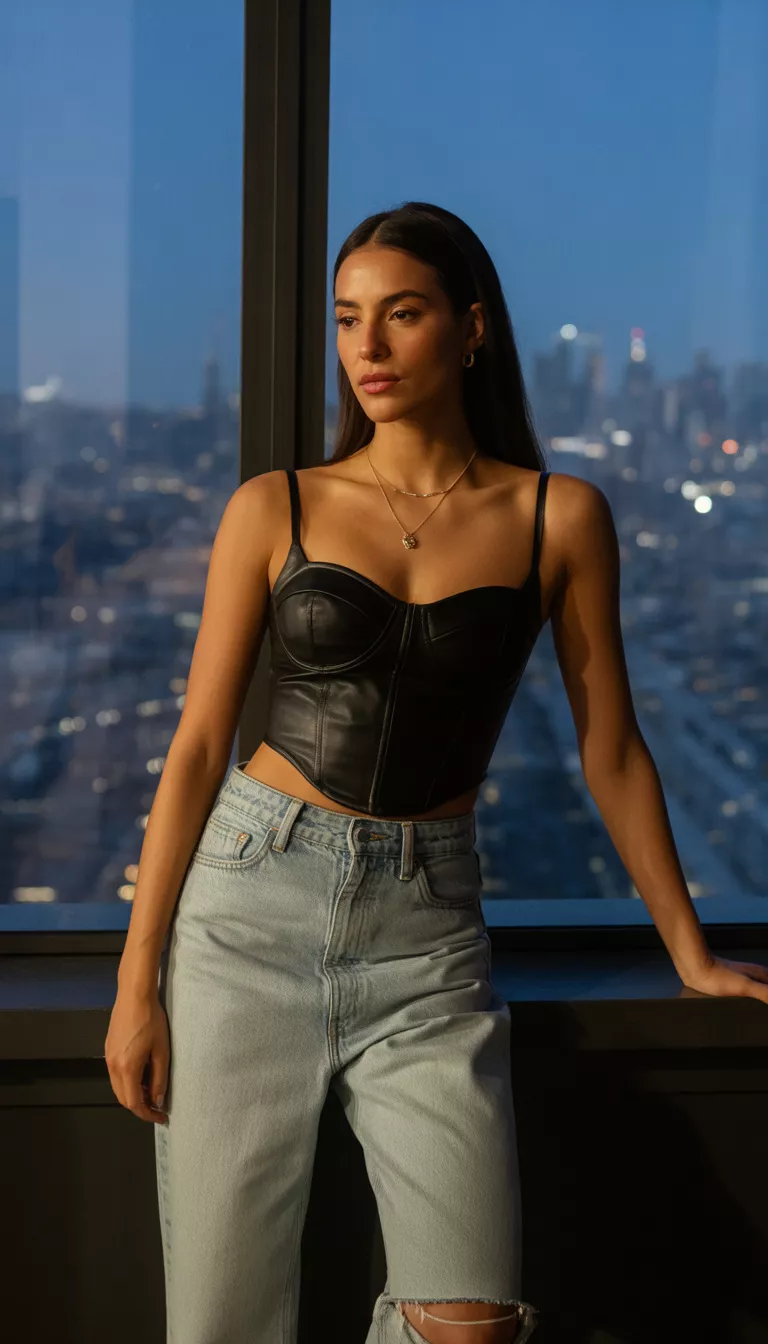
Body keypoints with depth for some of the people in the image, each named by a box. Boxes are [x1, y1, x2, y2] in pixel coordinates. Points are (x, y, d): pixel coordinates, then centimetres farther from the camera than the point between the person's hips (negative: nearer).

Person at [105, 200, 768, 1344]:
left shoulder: (560, 518, 2)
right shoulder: (274, 510, 3)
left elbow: (611, 748, 9)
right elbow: (199, 744, 2)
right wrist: (138, 978, -1)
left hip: (427, 921, 0)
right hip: (251, 903, 0)